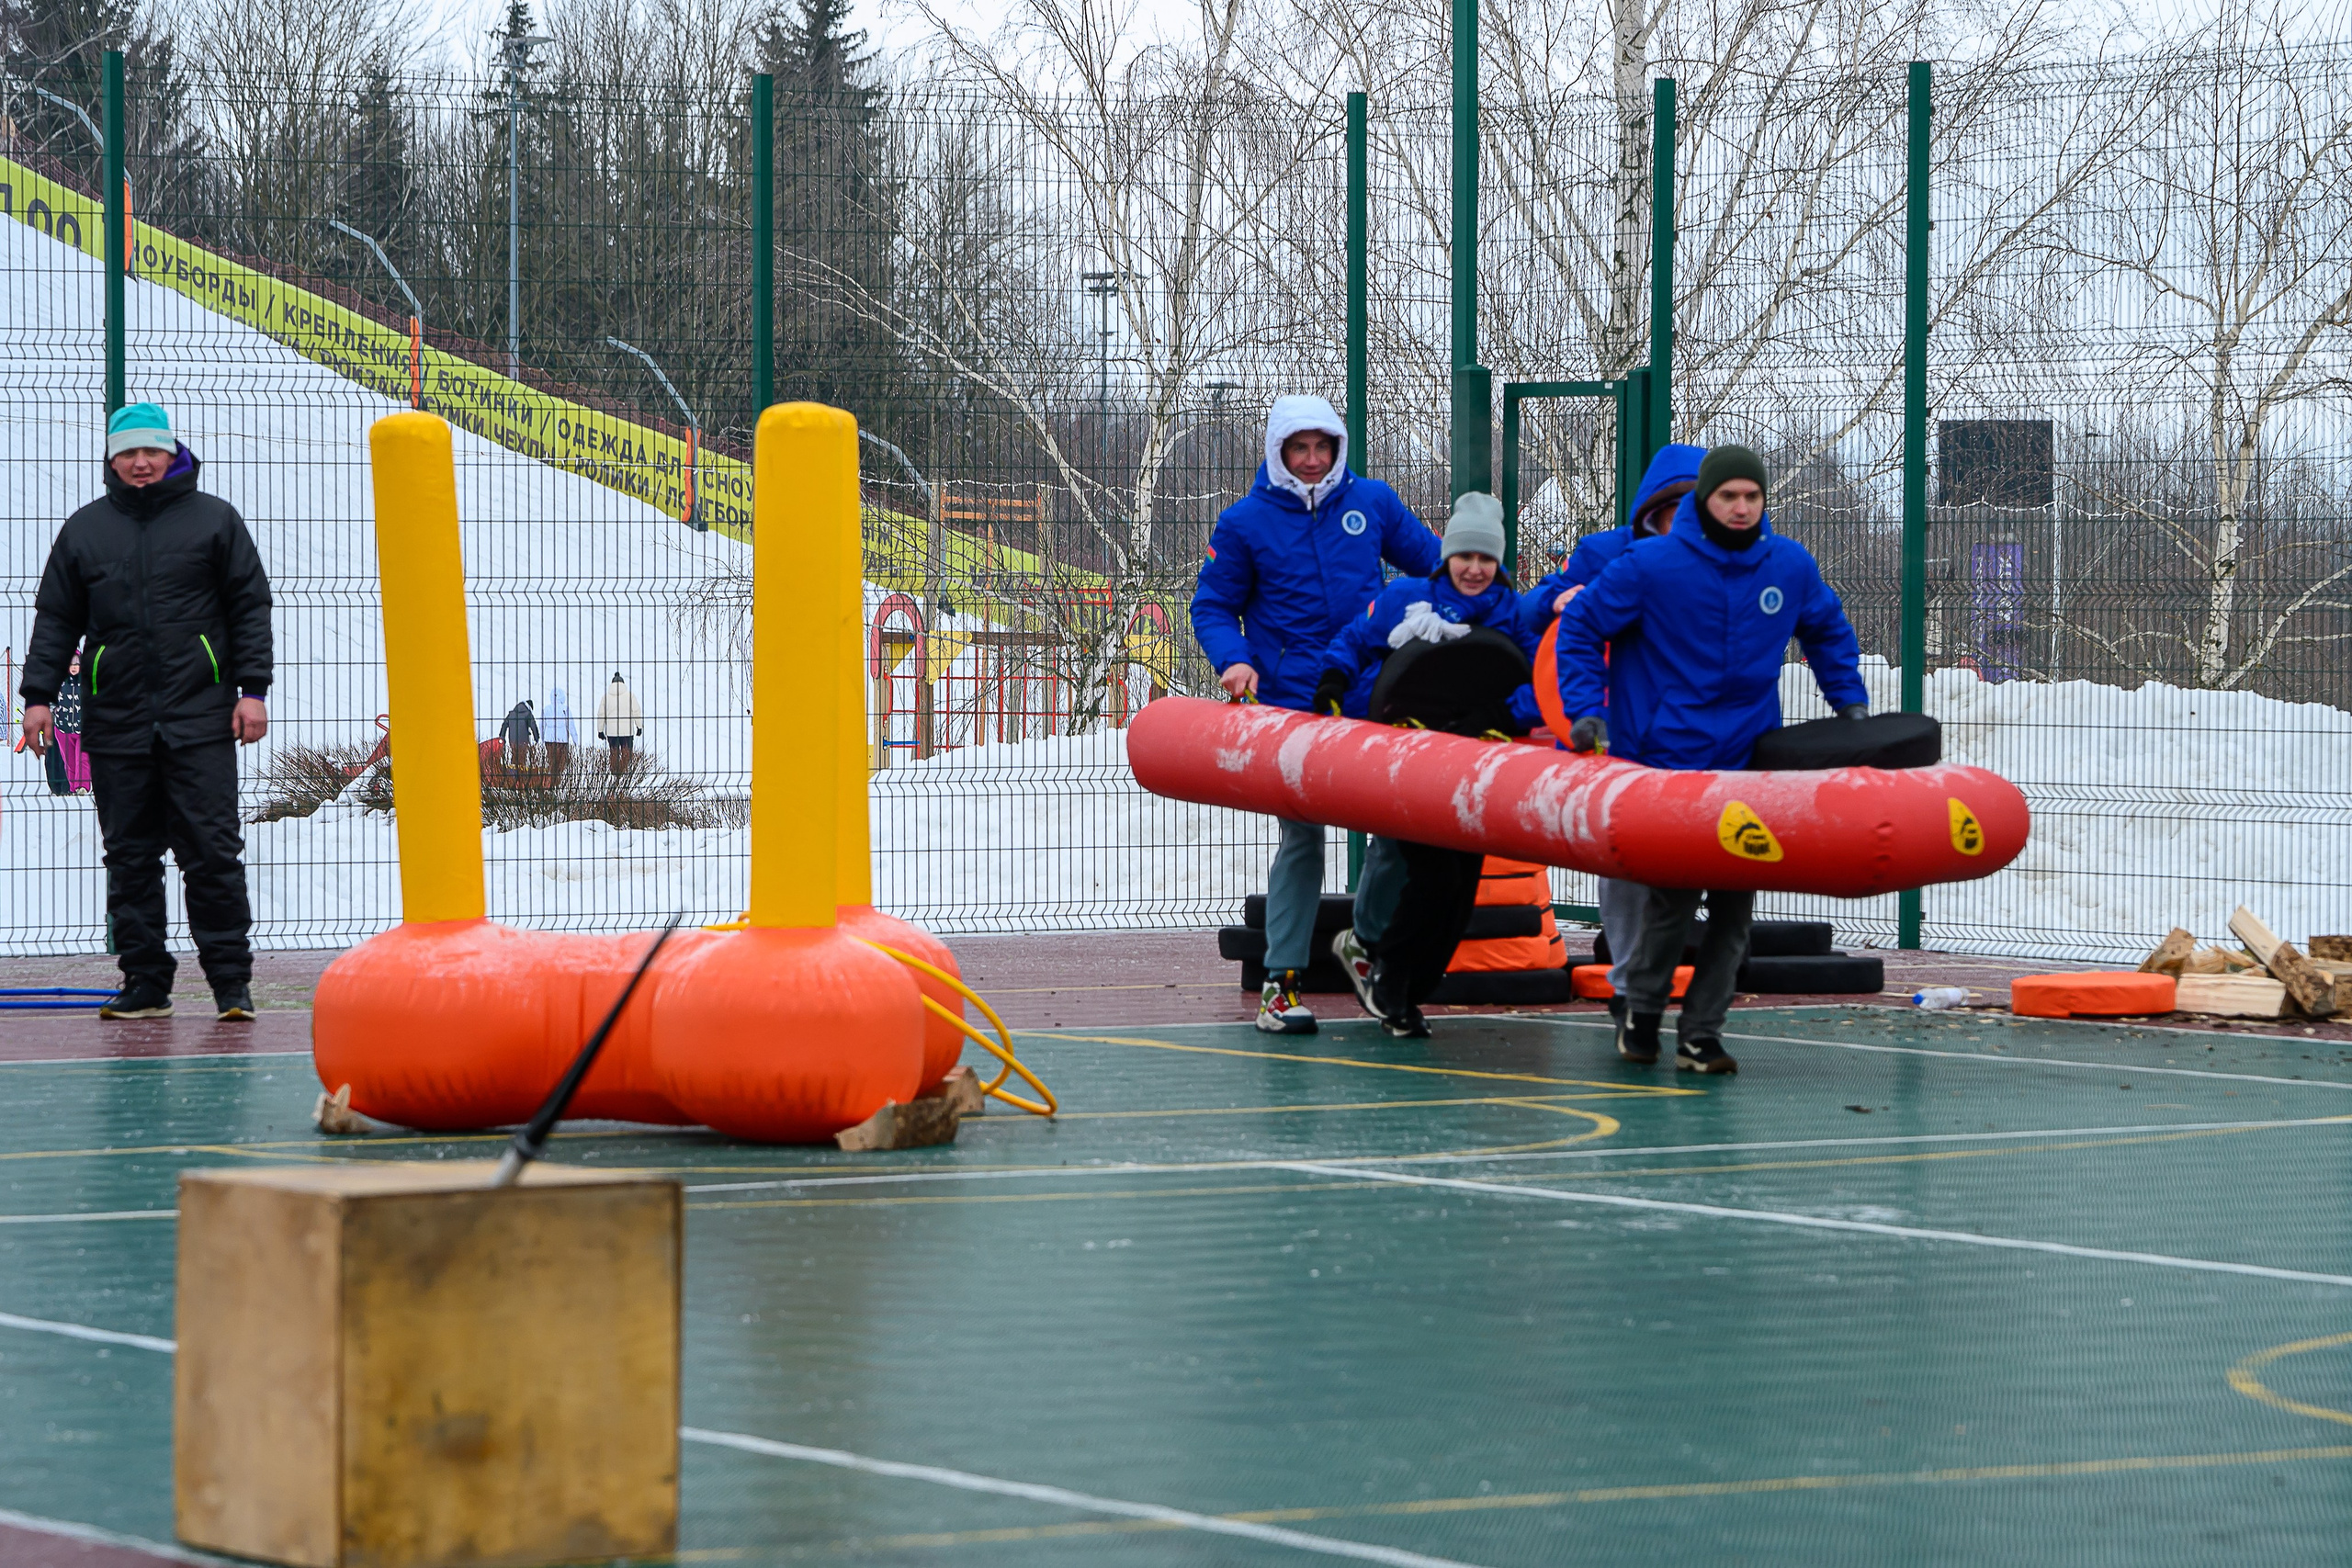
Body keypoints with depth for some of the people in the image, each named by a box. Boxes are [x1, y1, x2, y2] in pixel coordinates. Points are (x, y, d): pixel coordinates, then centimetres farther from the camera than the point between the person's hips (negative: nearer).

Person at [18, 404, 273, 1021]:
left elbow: (250, 609, 5)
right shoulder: (84, 530, 12)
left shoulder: (214, 520, 6)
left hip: (200, 721, -3)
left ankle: (231, 982, -1)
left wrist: (252, 691, -3)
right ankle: (144, 983, 10)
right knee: (130, 858, 4)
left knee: (212, 853, -6)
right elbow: (56, 619, 14)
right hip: (115, 724, 3)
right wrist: (38, 695, 5)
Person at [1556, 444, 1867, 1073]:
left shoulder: (1792, 567, 4)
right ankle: (1642, 1010, 16)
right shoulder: (1651, 566, -7)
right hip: (1665, 757, -4)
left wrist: (1850, 699, 16)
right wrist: (1585, 711, -5)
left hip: (1748, 761, 4)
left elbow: (1828, 631, 24)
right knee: (1673, 895, -7)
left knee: (1735, 902, -1)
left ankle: (1701, 1032, 6)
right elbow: (1581, 626, 2)